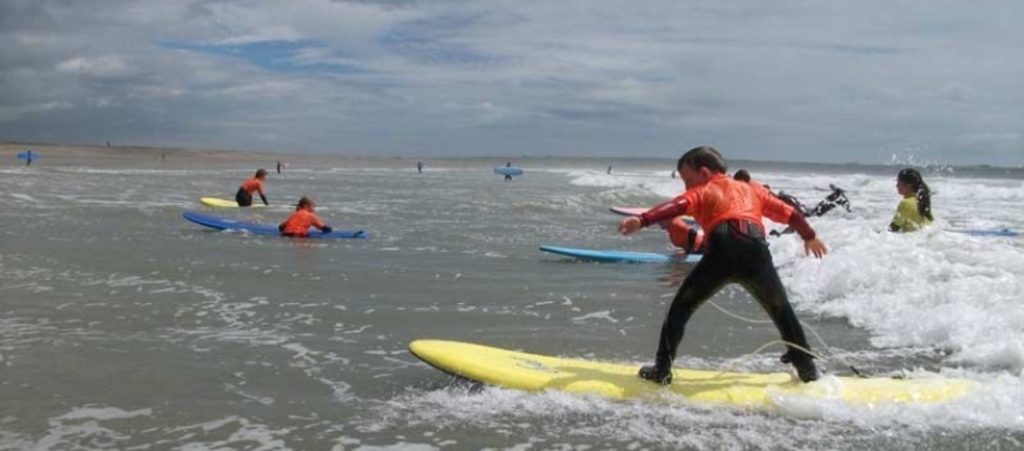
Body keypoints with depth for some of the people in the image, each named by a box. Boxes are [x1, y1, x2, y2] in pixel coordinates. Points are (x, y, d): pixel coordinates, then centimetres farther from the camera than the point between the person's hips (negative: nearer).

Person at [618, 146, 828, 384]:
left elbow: (677, 206, -2)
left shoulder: (702, 192, 21)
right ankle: (807, 367, 28)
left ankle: (662, 369, 6)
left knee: (681, 307, 12)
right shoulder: (751, 190, 36)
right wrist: (809, 237, 62)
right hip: (756, 251, 4)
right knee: (781, 310, 27)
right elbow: (789, 213, 45)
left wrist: (642, 220, -17)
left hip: (722, 250, -4)